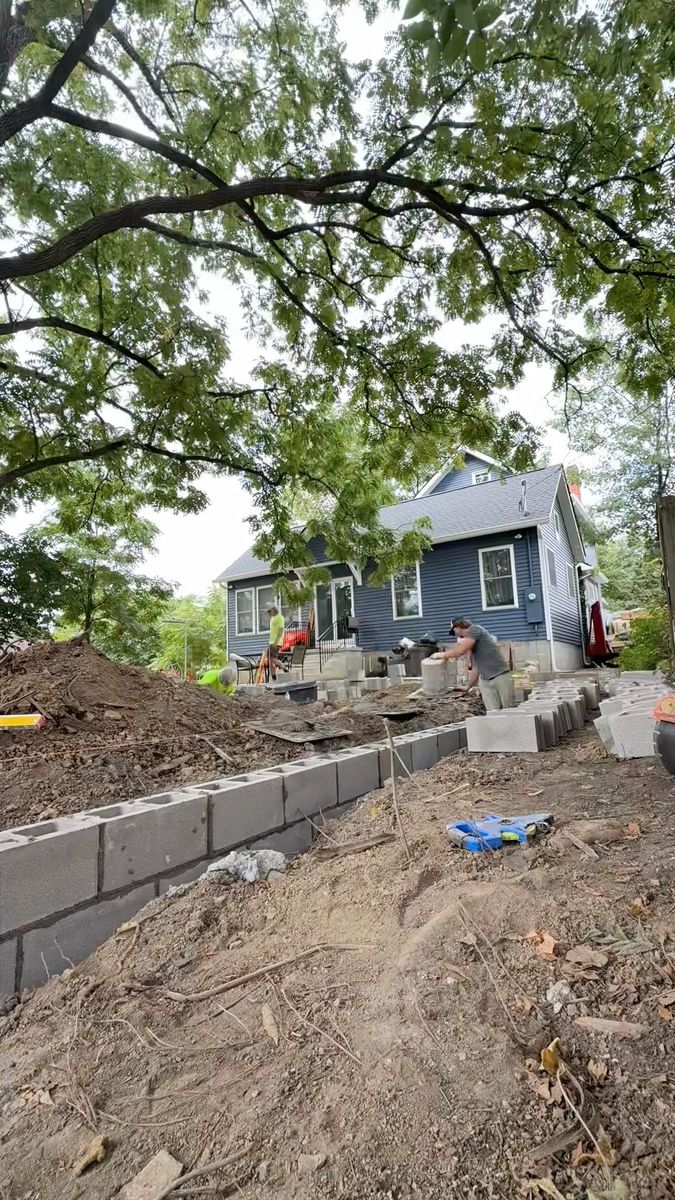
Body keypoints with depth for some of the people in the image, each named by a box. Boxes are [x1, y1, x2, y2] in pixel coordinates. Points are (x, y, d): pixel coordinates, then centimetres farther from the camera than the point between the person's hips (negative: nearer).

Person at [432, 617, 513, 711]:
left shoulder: (475, 629, -5)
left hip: (501, 676, -7)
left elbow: (460, 651, -15)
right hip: (485, 680, 7)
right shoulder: (472, 643, 20)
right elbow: (476, 668, 24)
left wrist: (442, 654, -2)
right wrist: (468, 687, 29)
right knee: (492, 713, -3)